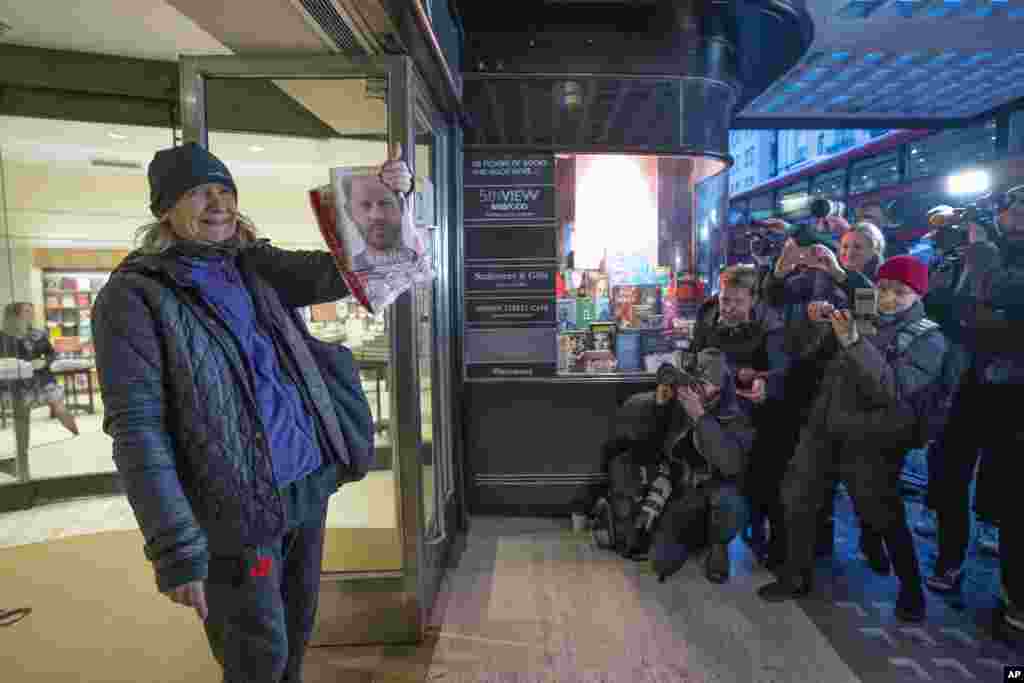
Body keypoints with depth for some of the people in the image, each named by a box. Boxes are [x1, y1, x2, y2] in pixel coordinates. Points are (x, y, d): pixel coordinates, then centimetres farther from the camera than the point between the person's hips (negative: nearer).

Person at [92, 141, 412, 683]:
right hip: (236, 509, -5)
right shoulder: (133, 295, -9)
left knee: (297, 627, 22)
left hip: (309, 485, 6)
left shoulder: (256, 269, 8)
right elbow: (136, 428, -16)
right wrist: (175, 550, -21)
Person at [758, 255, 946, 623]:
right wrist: (820, 323, -5)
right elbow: (816, 351, 16)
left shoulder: (928, 338, -3)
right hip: (824, 424, 5)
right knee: (797, 495, 7)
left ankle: (911, 587, 32)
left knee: (882, 515, 5)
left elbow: (893, 389, -19)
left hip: (870, 439, -4)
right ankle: (797, 575, 25)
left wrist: (854, 342, -29)